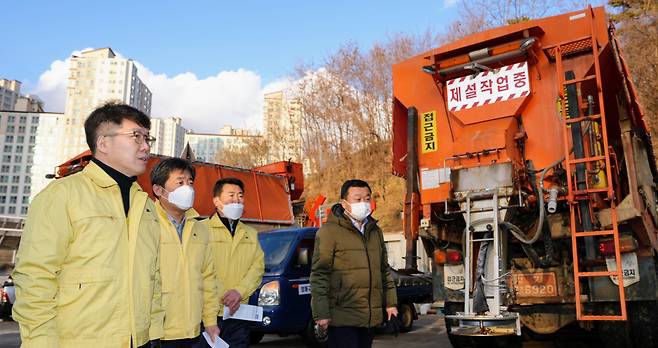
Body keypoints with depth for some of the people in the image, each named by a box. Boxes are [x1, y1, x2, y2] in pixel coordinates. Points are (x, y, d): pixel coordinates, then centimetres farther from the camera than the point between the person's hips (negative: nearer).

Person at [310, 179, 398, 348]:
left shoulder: (375, 231, 14)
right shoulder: (330, 231, -8)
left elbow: (384, 270, 20)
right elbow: (319, 274, -12)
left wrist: (391, 303, 16)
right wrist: (321, 313, -15)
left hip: (370, 317, 7)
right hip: (342, 318, -6)